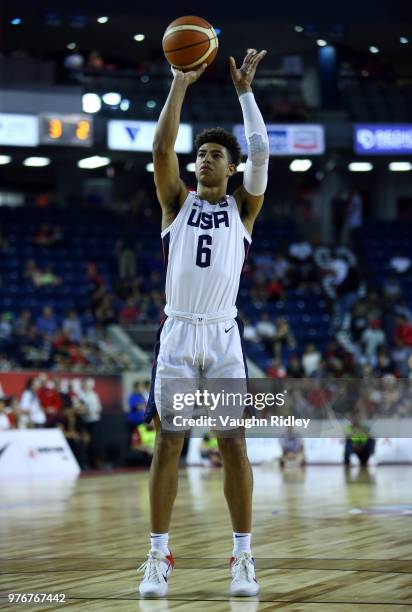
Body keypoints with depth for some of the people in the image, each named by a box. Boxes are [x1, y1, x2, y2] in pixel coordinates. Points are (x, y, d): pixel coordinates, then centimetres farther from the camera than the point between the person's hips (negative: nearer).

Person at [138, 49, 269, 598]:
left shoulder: (243, 207, 10)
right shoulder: (177, 202, 11)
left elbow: (261, 151, -4)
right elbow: (161, 147, -4)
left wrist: (245, 90, -1)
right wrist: (180, 83, -6)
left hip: (223, 335, 0)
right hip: (177, 332, 0)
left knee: (234, 446, -2)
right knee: (167, 445, -1)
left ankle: (243, 558, 4)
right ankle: (159, 557, 4)